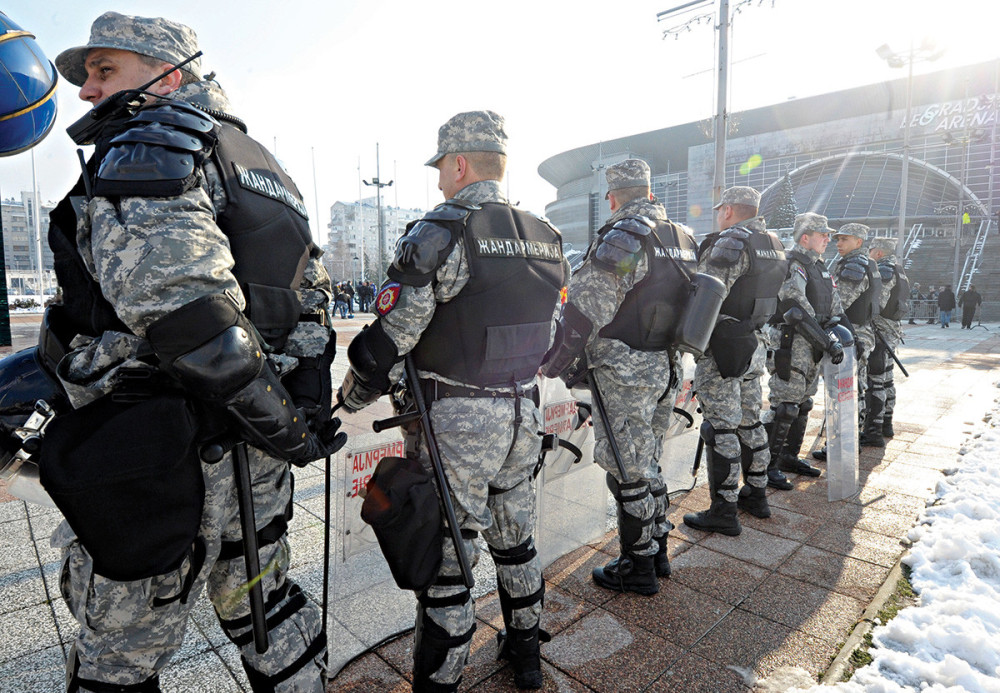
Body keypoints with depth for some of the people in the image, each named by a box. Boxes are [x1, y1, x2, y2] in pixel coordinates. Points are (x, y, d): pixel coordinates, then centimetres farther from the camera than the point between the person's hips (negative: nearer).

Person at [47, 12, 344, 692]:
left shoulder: (148, 142, -9)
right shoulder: (262, 164, 18)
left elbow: (184, 307, -26)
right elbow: (310, 293, 16)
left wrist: (282, 425, -19)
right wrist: (300, 408, 10)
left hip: (160, 468, -8)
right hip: (254, 460, 9)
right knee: (262, 601, 24)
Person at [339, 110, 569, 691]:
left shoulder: (441, 232, -15)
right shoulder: (548, 239, 8)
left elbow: (388, 338, -16)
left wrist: (352, 397, 1)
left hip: (456, 423, -7)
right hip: (524, 415, 8)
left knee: (444, 560, 7)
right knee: (516, 538, 23)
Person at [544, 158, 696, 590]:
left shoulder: (622, 238, -16)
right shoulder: (684, 239, 12)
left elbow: (585, 310, -21)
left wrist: (555, 366, -12)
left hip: (624, 374, -9)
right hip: (665, 368, 9)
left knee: (627, 472, 4)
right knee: (645, 461, 20)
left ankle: (638, 569, 19)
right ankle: (657, 551, 34)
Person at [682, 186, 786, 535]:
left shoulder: (732, 240, -14)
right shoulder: (774, 244, 15)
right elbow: (770, 297, 18)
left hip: (722, 348, -9)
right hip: (754, 345, 10)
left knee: (721, 428, -4)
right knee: (749, 420, 18)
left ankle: (724, 511, 4)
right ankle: (756, 493, 30)